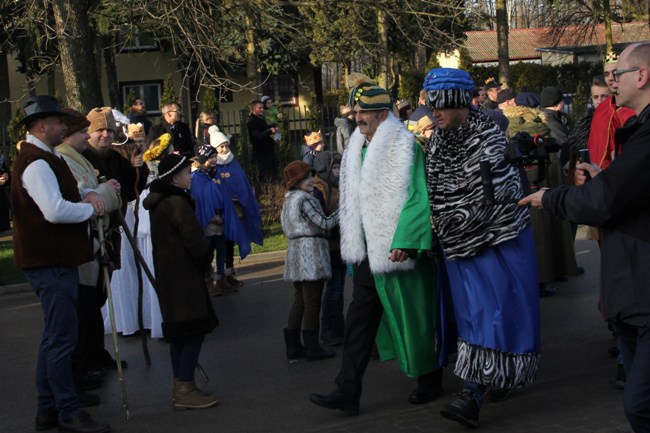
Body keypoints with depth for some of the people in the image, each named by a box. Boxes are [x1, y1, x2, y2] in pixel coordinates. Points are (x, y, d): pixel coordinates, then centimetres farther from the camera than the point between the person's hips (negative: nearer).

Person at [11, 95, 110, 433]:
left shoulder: (45, 158, 17)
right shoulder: (36, 163, -17)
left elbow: (61, 195, 24)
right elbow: (55, 211, -27)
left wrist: (86, 196, 3)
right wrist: (91, 208, -12)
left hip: (55, 259, 11)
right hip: (50, 262, -11)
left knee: (55, 338, 17)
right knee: (62, 338, -5)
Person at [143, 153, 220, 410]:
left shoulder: (158, 202, 13)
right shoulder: (177, 203, -17)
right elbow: (194, 240, -17)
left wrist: (202, 261, 16)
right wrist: (205, 261, 1)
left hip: (168, 276, 10)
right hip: (183, 276, -10)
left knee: (179, 333, 13)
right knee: (194, 331, -7)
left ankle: (180, 388, 18)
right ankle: (185, 390, -8)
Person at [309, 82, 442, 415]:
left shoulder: (403, 147, -11)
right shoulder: (358, 149, 11)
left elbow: (417, 198, -17)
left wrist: (403, 242, -24)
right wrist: (352, 245, 16)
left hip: (397, 250, -7)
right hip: (367, 251, 7)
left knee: (412, 317, 5)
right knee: (359, 319, 4)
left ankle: (429, 382, 23)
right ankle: (347, 392, 5)